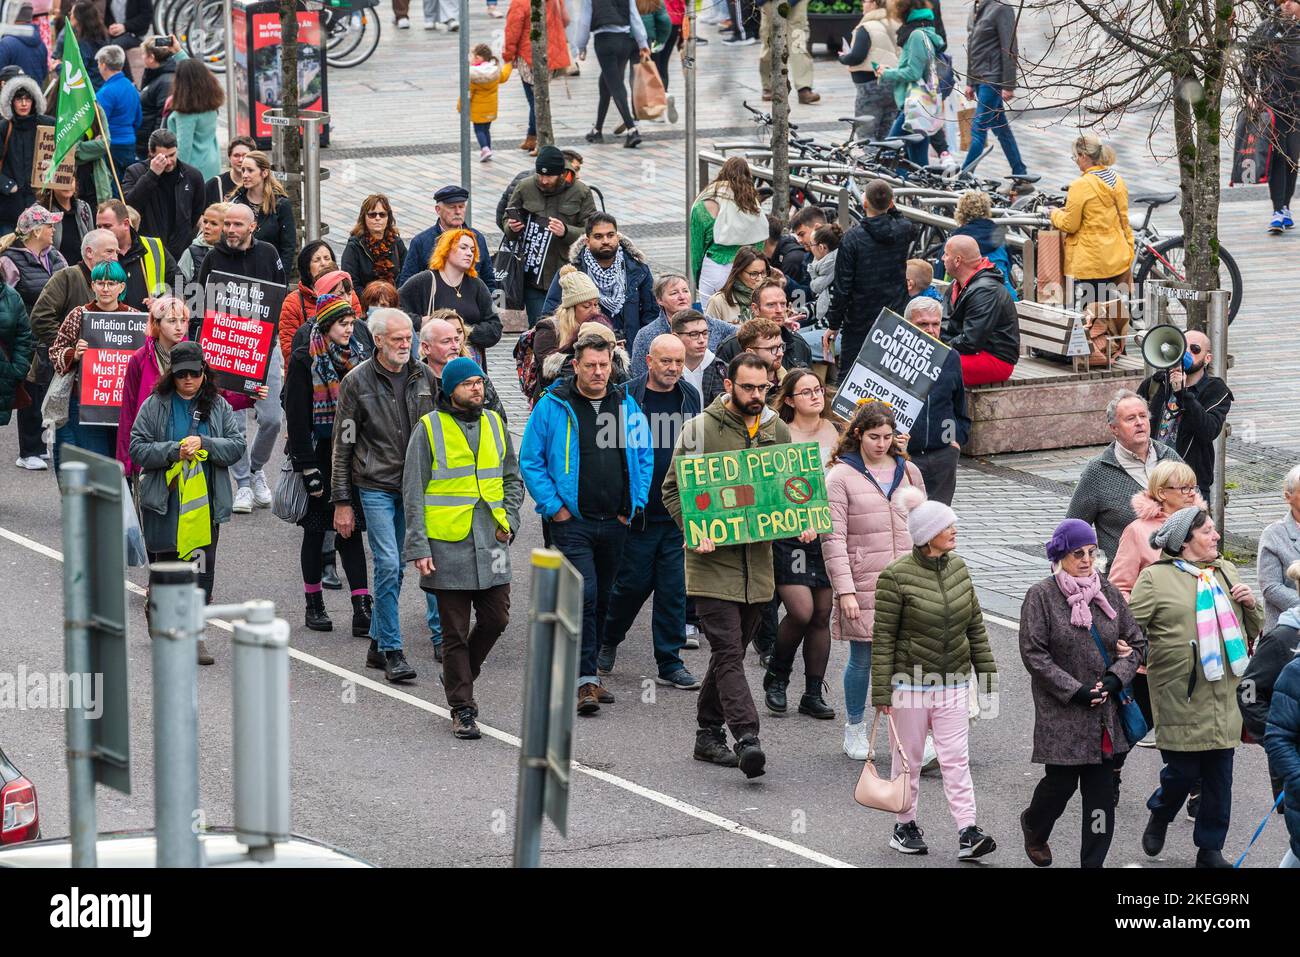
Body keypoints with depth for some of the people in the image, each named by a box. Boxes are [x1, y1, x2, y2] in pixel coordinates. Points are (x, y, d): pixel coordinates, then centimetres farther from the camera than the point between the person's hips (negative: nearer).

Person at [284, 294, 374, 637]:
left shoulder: (359, 355, 8)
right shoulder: (305, 360, -7)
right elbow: (296, 415, -11)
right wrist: (308, 468, -16)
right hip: (319, 455, -3)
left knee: (352, 530, -2)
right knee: (316, 531, 7)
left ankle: (362, 609, -8)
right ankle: (314, 605, 18)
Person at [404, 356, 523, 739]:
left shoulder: (494, 424, 11)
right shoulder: (429, 429, -3)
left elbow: (513, 477, 20)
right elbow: (413, 492, -3)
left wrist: (508, 520, 4)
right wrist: (418, 546, -8)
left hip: (490, 541, 4)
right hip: (448, 544, -4)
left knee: (495, 619, 5)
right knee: (455, 631, 0)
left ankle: (459, 675, 30)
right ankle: (462, 709, 7)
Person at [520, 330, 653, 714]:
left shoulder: (627, 405, 8)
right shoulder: (552, 406, -4)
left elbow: (645, 457, 16)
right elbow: (530, 460, -1)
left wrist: (635, 504, 6)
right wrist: (553, 506, -7)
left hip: (616, 523, 5)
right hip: (572, 521, -5)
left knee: (601, 598, 12)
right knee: (584, 594, -15)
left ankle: (584, 671, 24)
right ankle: (585, 680, -16)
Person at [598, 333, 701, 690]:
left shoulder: (690, 397, 7)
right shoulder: (627, 396, -8)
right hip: (638, 511, -3)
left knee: (673, 587, 2)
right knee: (634, 581, 3)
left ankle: (670, 663, 8)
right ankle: (607, 641, 29)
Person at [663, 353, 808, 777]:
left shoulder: (776, 430, 11)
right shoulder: (702, 429, -5)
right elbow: (673, 488, -4)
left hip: (758, 561, 6)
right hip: (714, 558, -6)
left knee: (732, 650, 13)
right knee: (728, 651, -12)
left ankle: (708, 733, 24)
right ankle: (746, 737, -21)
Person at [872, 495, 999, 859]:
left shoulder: (957, 567, 5)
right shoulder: (896, 576, -12)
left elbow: (975, 625, 13)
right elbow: (883, 637, -10)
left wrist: (986, 671, 13)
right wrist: (881, 691, -11)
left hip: (954, 684, 4)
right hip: (910, 683, -4)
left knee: (957, 759, -1)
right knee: (908, 759, 8)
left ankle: (968, 833, -6)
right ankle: (905, 826, 22)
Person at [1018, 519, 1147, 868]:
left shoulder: (1108, 593, 8)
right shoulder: (1041, 596, -5)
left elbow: (1137, 643, 12)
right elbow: (1034, 654, -9)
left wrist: (1115, 679, -6)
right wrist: (1075, 691, -14)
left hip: (1108, 715, 4)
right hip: (1062, 716, -4)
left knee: (1102, 791, 2)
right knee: (1061, 783, 4)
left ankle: (1093, 862, 9)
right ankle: (1034, 826, 37)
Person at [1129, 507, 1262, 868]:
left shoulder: (1226, 571, 15)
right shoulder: (1155, 578, -3)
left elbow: (1253, 629, 22)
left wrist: (1250, 604, 3)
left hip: (1225, 699, 5)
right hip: (1181, 699, -5)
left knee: (1219, 777, 6)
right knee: (1182, 772, -2)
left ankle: (1210, 849, 18)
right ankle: (1159, 815, 31)